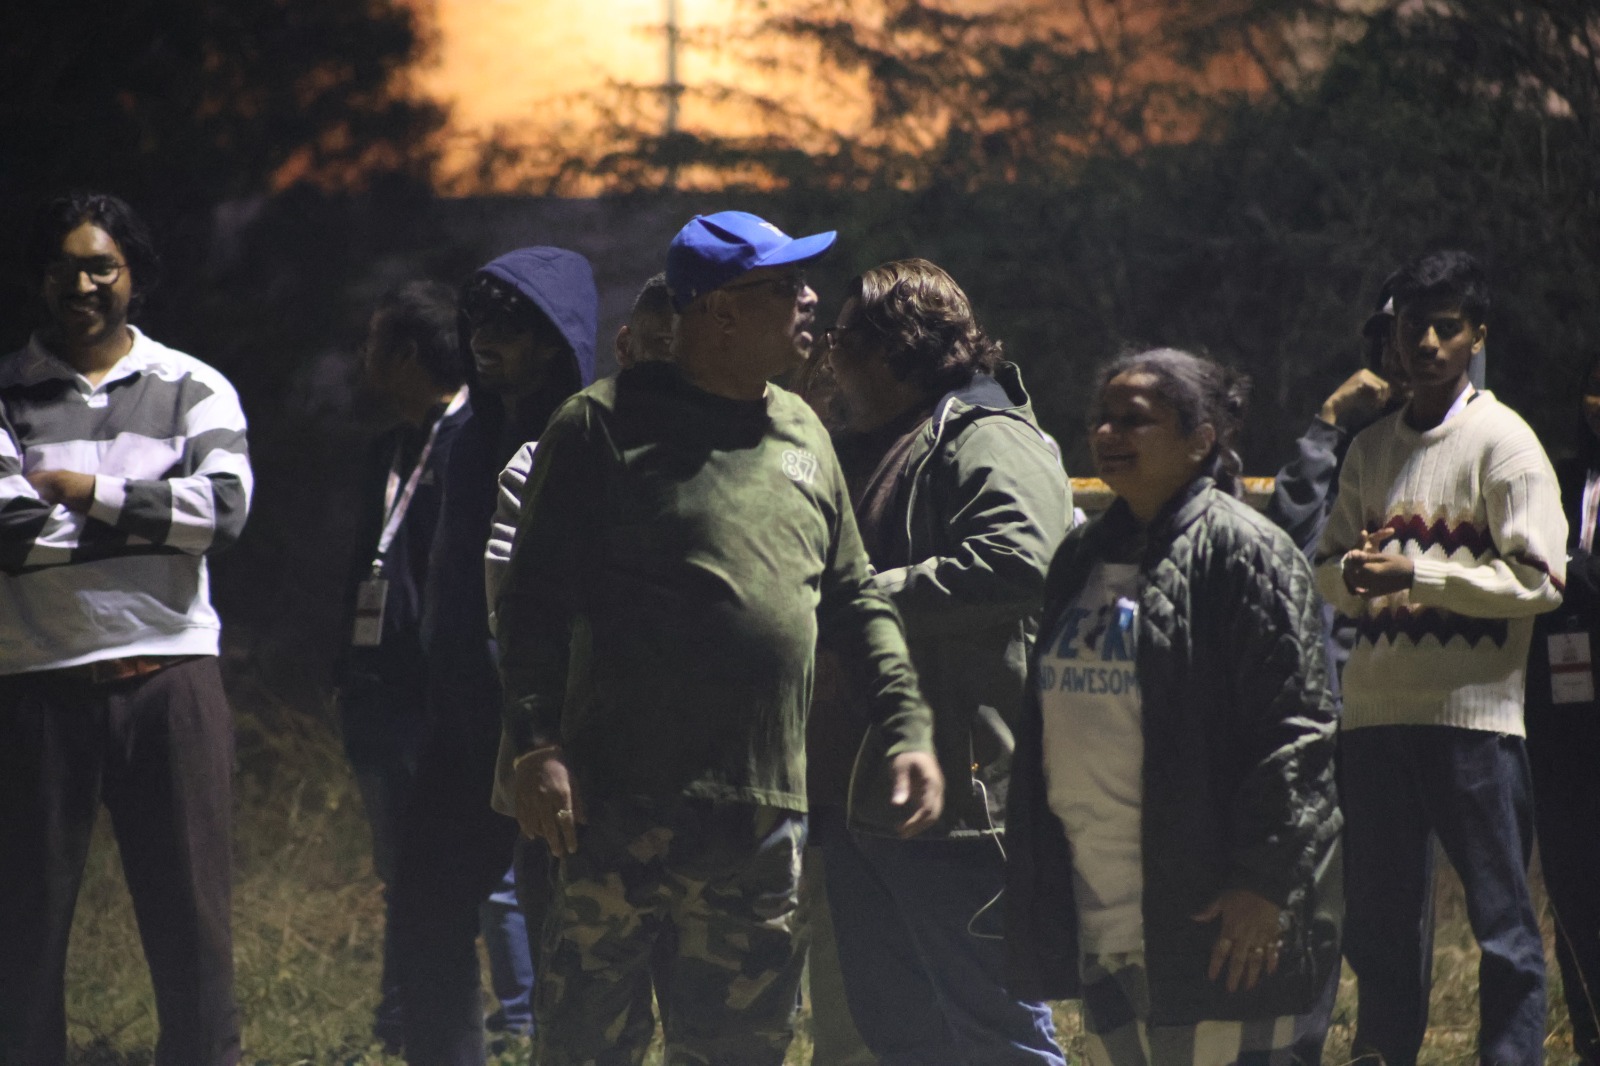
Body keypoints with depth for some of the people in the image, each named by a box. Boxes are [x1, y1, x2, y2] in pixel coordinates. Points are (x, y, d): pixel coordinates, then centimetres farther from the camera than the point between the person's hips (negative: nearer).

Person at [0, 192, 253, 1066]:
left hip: (170, 676, 1)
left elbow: (224, 506, -9)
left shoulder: (193, 391, 9)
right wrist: (152, 519, -10)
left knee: (190, 909, 3)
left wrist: (89, 491, -8)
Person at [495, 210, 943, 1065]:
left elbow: (853, 602, 21)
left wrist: (908, 728, 10)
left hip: (764, 810, 6)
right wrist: (537, 745, -15)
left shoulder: (802, 435, 15)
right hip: (625, 805, -6)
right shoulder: (604, 426, -3)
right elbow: (535, 600, -5)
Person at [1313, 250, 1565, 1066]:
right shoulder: (1371, 449, 16)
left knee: (1502, 917, -5)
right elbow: (1328, 569, 20)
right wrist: (1353, 575, -4)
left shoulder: (1503, 442, -3)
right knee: (1378, 915, 11)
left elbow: (1537, 579, -10)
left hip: (1474, 712, -6)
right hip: (1374, 711, 6)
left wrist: (1417, 575, -15)